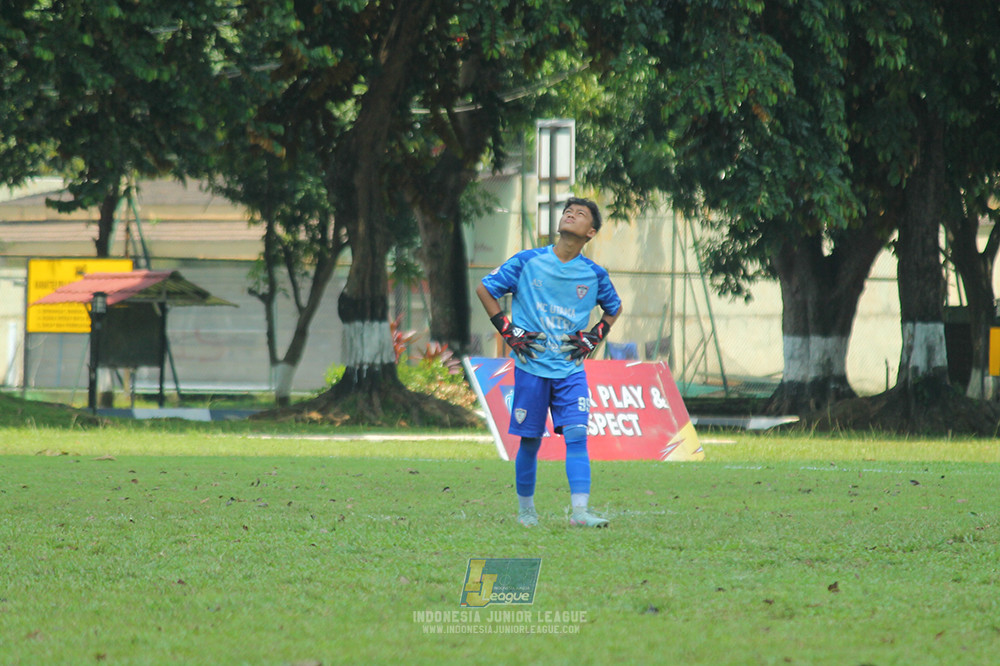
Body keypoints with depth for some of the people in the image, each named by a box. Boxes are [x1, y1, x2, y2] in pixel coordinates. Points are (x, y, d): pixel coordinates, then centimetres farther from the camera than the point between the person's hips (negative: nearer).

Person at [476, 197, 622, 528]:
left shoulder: (594, 274, 3)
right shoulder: (528, 262, -3)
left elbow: (614, 308, 22)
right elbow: (485, 289, 7)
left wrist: (593, 337, 6)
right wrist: (508, 330, -1)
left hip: (571, 369, 1)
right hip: (531, 366, -1)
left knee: (577, 435, -12)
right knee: (530, 441, 5)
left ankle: (579, 511, -18)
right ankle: (525, 509, 21)